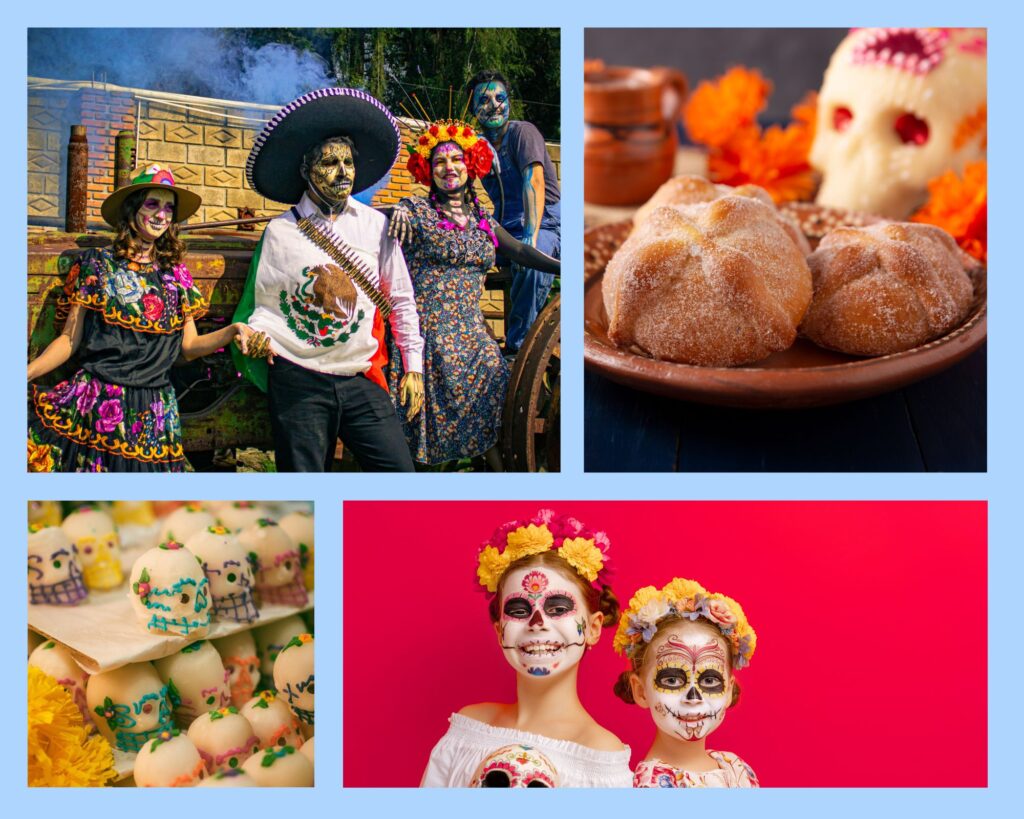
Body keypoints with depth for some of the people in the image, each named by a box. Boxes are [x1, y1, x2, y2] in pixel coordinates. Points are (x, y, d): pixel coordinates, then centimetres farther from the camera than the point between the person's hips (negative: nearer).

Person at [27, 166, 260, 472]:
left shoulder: (176, 274, 11)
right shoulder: (97, 263, 4)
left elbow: (189, 346, 9)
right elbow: (70, 339, 1)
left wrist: (232, 331, -8)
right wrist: (27, 372, -13)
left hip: (154, 415, 2)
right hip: (96, 406, -2)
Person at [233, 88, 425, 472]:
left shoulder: (376, 225, 6)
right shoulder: (281, 231, 1)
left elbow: (400, 300, 10)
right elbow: (262, 304, 7)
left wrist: (413, 367, 8)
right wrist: (255, 336, -14)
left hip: (362, 381, 2)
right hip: (299, 382, -1)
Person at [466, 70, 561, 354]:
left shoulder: (522, 132, -8)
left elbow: (534, 182, -21)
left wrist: (531, 236, -34)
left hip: (543, 224, -6)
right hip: (504, 229, 6)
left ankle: (516, 348, -31)